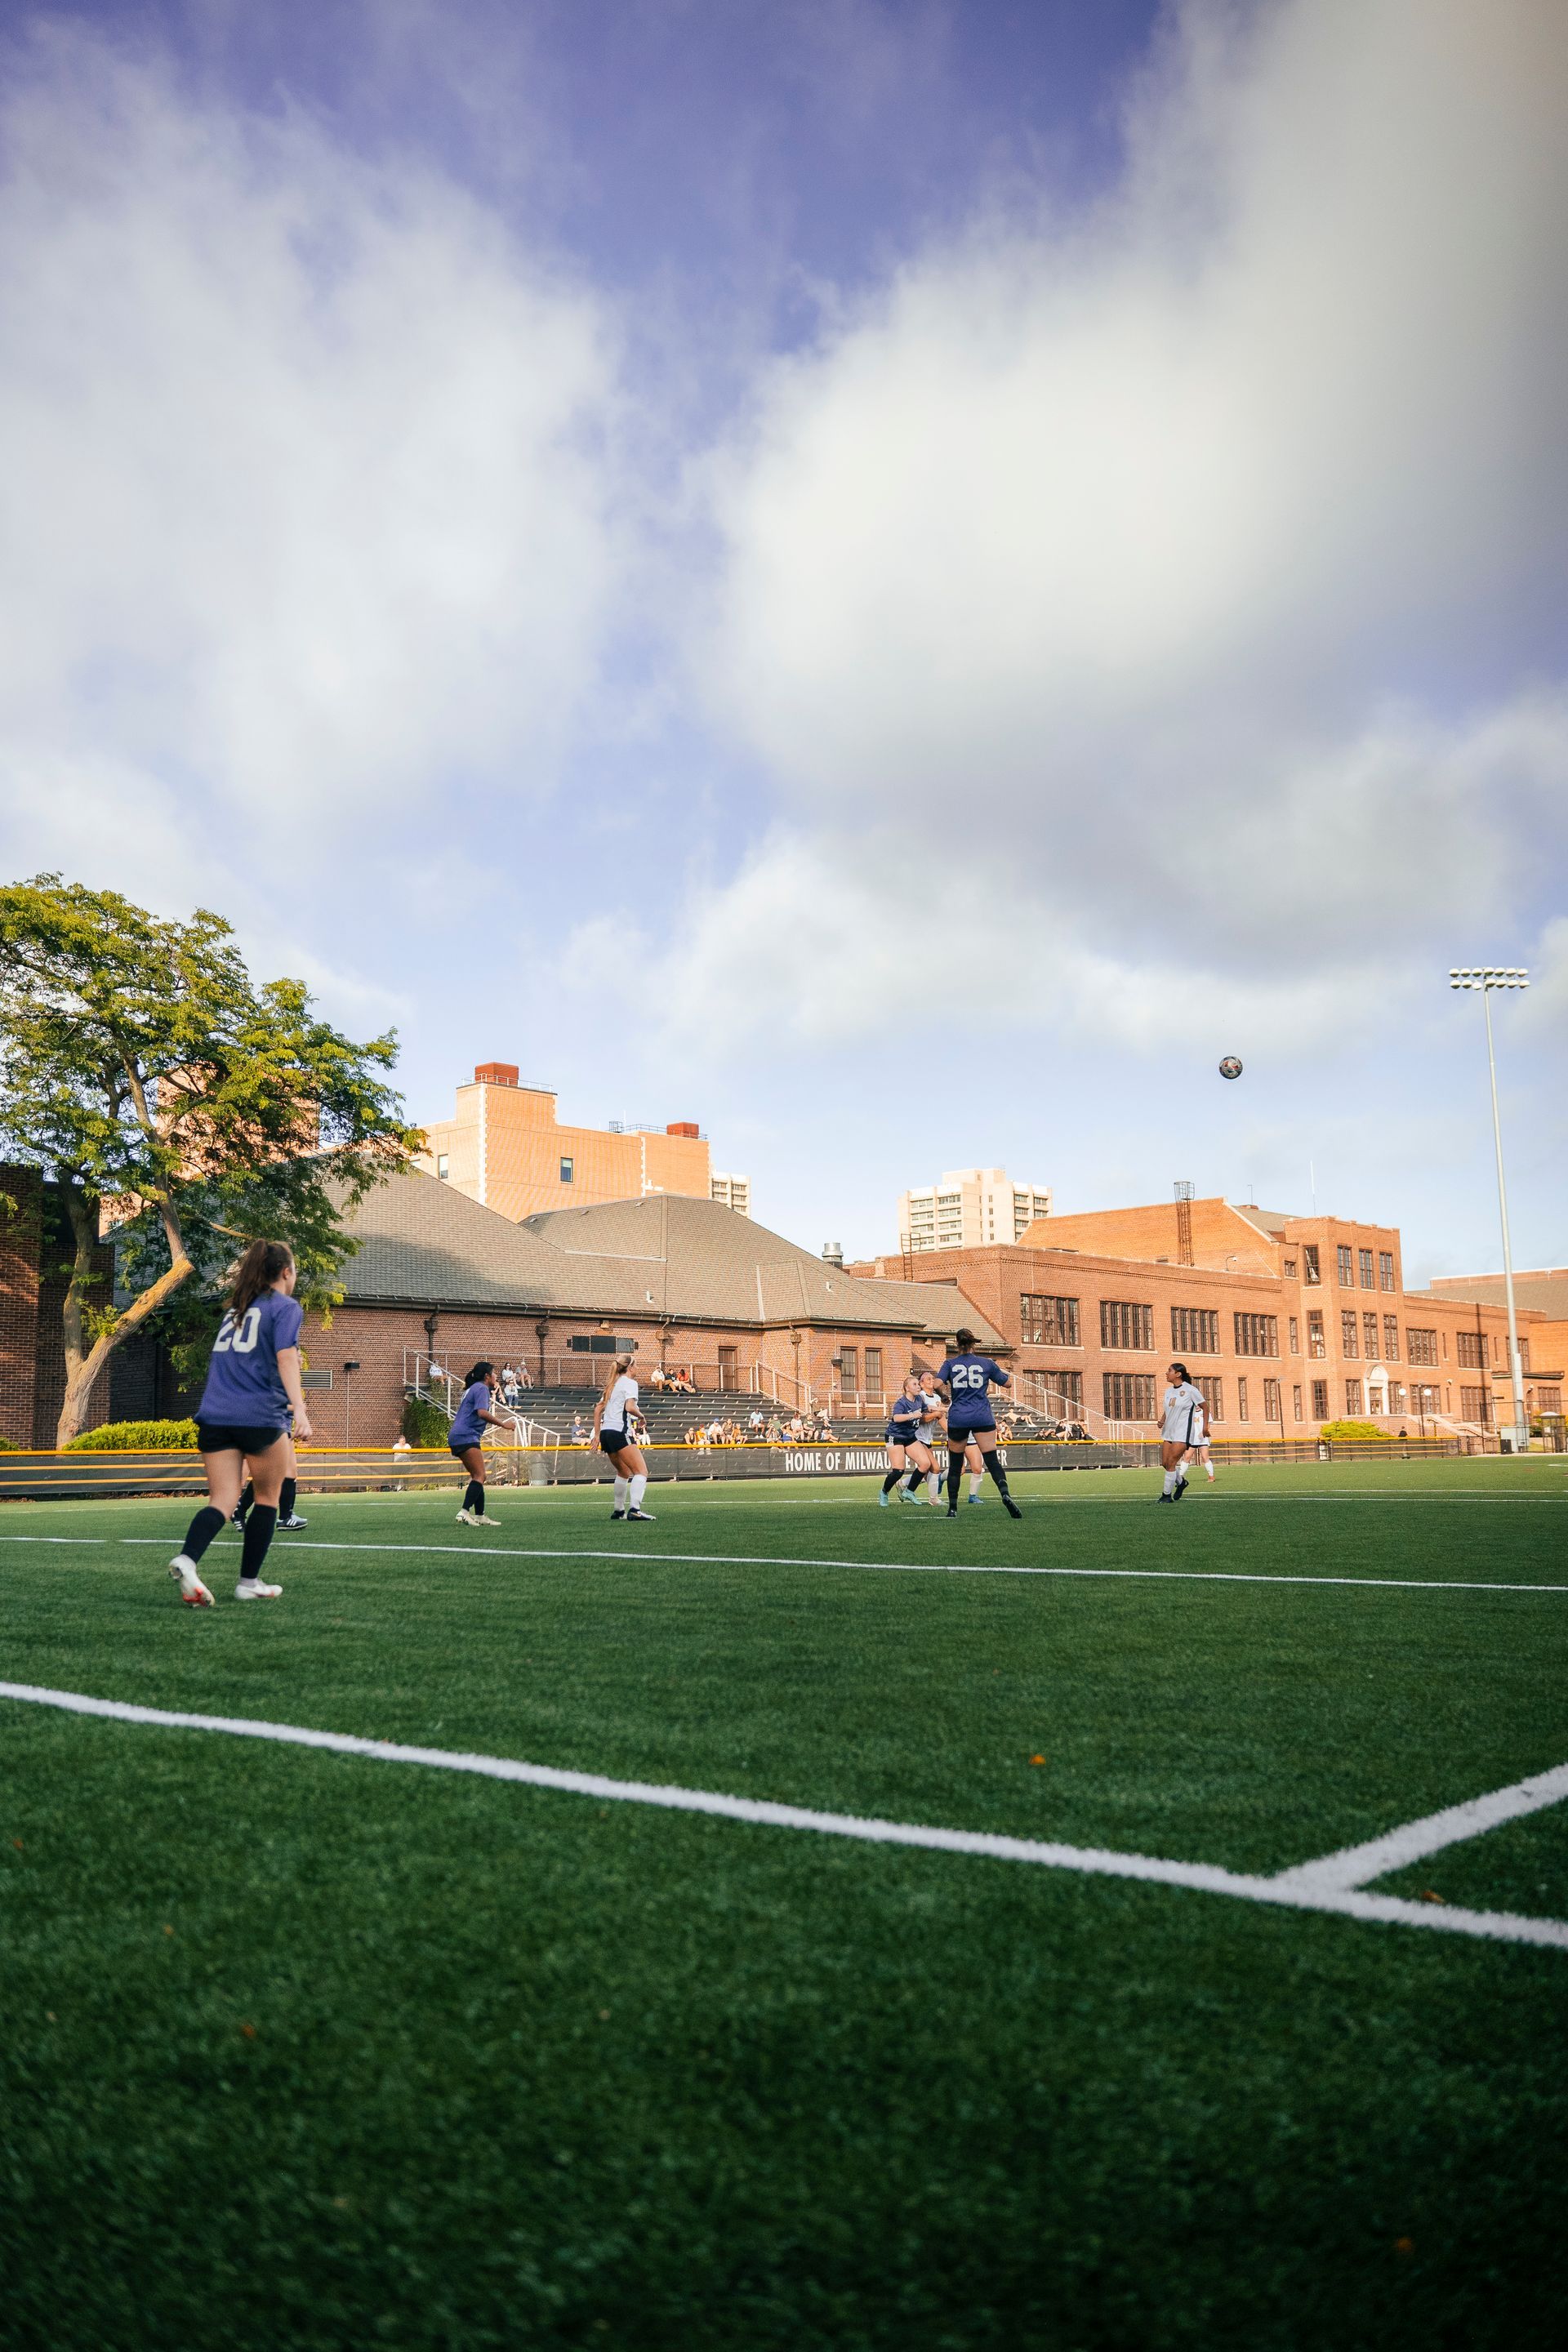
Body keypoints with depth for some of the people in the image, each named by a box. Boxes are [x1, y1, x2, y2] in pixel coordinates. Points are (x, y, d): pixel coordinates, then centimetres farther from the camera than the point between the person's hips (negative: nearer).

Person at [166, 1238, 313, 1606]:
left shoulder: (234, 1309, 22)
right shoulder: (286, 1307, 1)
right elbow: (285, 1358, -13)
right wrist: (299, 1409, -22)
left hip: (214, 1415, 5)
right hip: (259, 1417, -5)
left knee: (222, 1499, 0)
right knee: (268, 1497, 12)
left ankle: (186, 1559, -26)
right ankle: (249, 1582, 14)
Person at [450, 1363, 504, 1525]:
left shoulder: (473, 1388, 24)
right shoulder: (482, 1388, -6)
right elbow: (482, 1413, -21)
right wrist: (502, 1424, -18)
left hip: (457, 1437, 11)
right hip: (466, 1437, -11)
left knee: (477, 1476, 12)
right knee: (480, 1476, -16)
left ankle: (480, 1515, 11)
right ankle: (464, 1513, -26)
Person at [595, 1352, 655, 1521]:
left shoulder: (612, 1385, 22)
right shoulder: (630, 1383, -3)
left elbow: (597, 1409, 23)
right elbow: (629, 1407, -18)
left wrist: (597, 1435, 24)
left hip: (605, 1431, 9)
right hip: (619, 1432, -9)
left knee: (624, 1473, 23)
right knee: (641, 1471, -14)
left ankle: (619, 1510, 26)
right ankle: (634, 1509, -31)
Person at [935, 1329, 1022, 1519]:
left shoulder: (950, 1364, 4)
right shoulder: (986, 1363, 6)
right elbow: (1008, 1384, 13)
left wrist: (945, 1397, 10)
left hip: (957, 1419, 0)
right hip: (982, 1418, 0)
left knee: (955, 1465, 12)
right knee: (992, 1461, -6)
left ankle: (952, 1508, 10)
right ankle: (1005, 1494, -30)